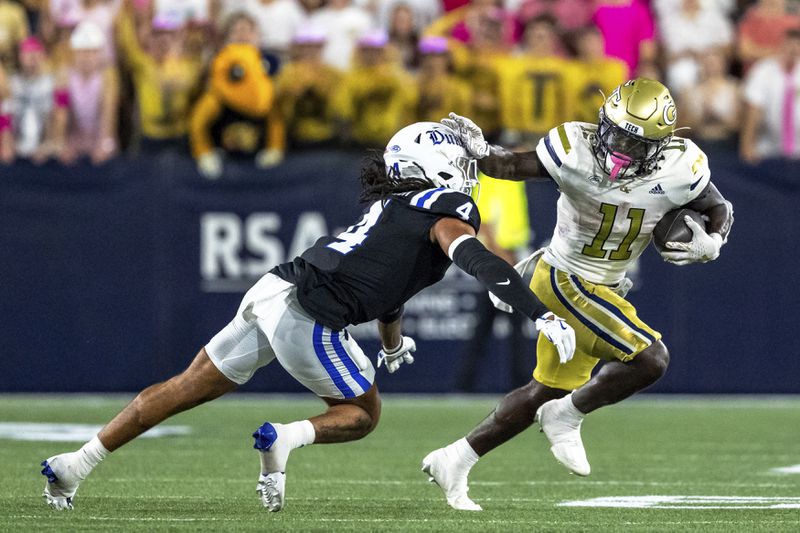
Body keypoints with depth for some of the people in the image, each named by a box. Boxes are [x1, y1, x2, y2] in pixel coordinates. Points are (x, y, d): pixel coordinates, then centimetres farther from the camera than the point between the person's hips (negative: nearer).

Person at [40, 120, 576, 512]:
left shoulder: (394, 208, 26)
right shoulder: (448, 208, 1)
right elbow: (477, 259, -19)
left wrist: (394, 345, 60)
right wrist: (542, 314, -24)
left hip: (271, 290, 8)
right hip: (305, 317, -8)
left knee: (187, 388, 15)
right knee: (361, 415, 12)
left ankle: (75, 464, 15)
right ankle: (285, 438, -15)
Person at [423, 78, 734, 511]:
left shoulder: (679, 170, -14)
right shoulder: (576, 149, -23)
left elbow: (720, 208, 2)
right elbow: (514, 166, -10)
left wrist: (711, 243, -18)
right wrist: (479, 152, -30)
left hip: (600, 288, 6)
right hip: (565, 280, -6)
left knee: (549, 391, 16)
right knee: (649, 359, -19)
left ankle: (455, 460, 27)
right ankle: (566, 418, 3)